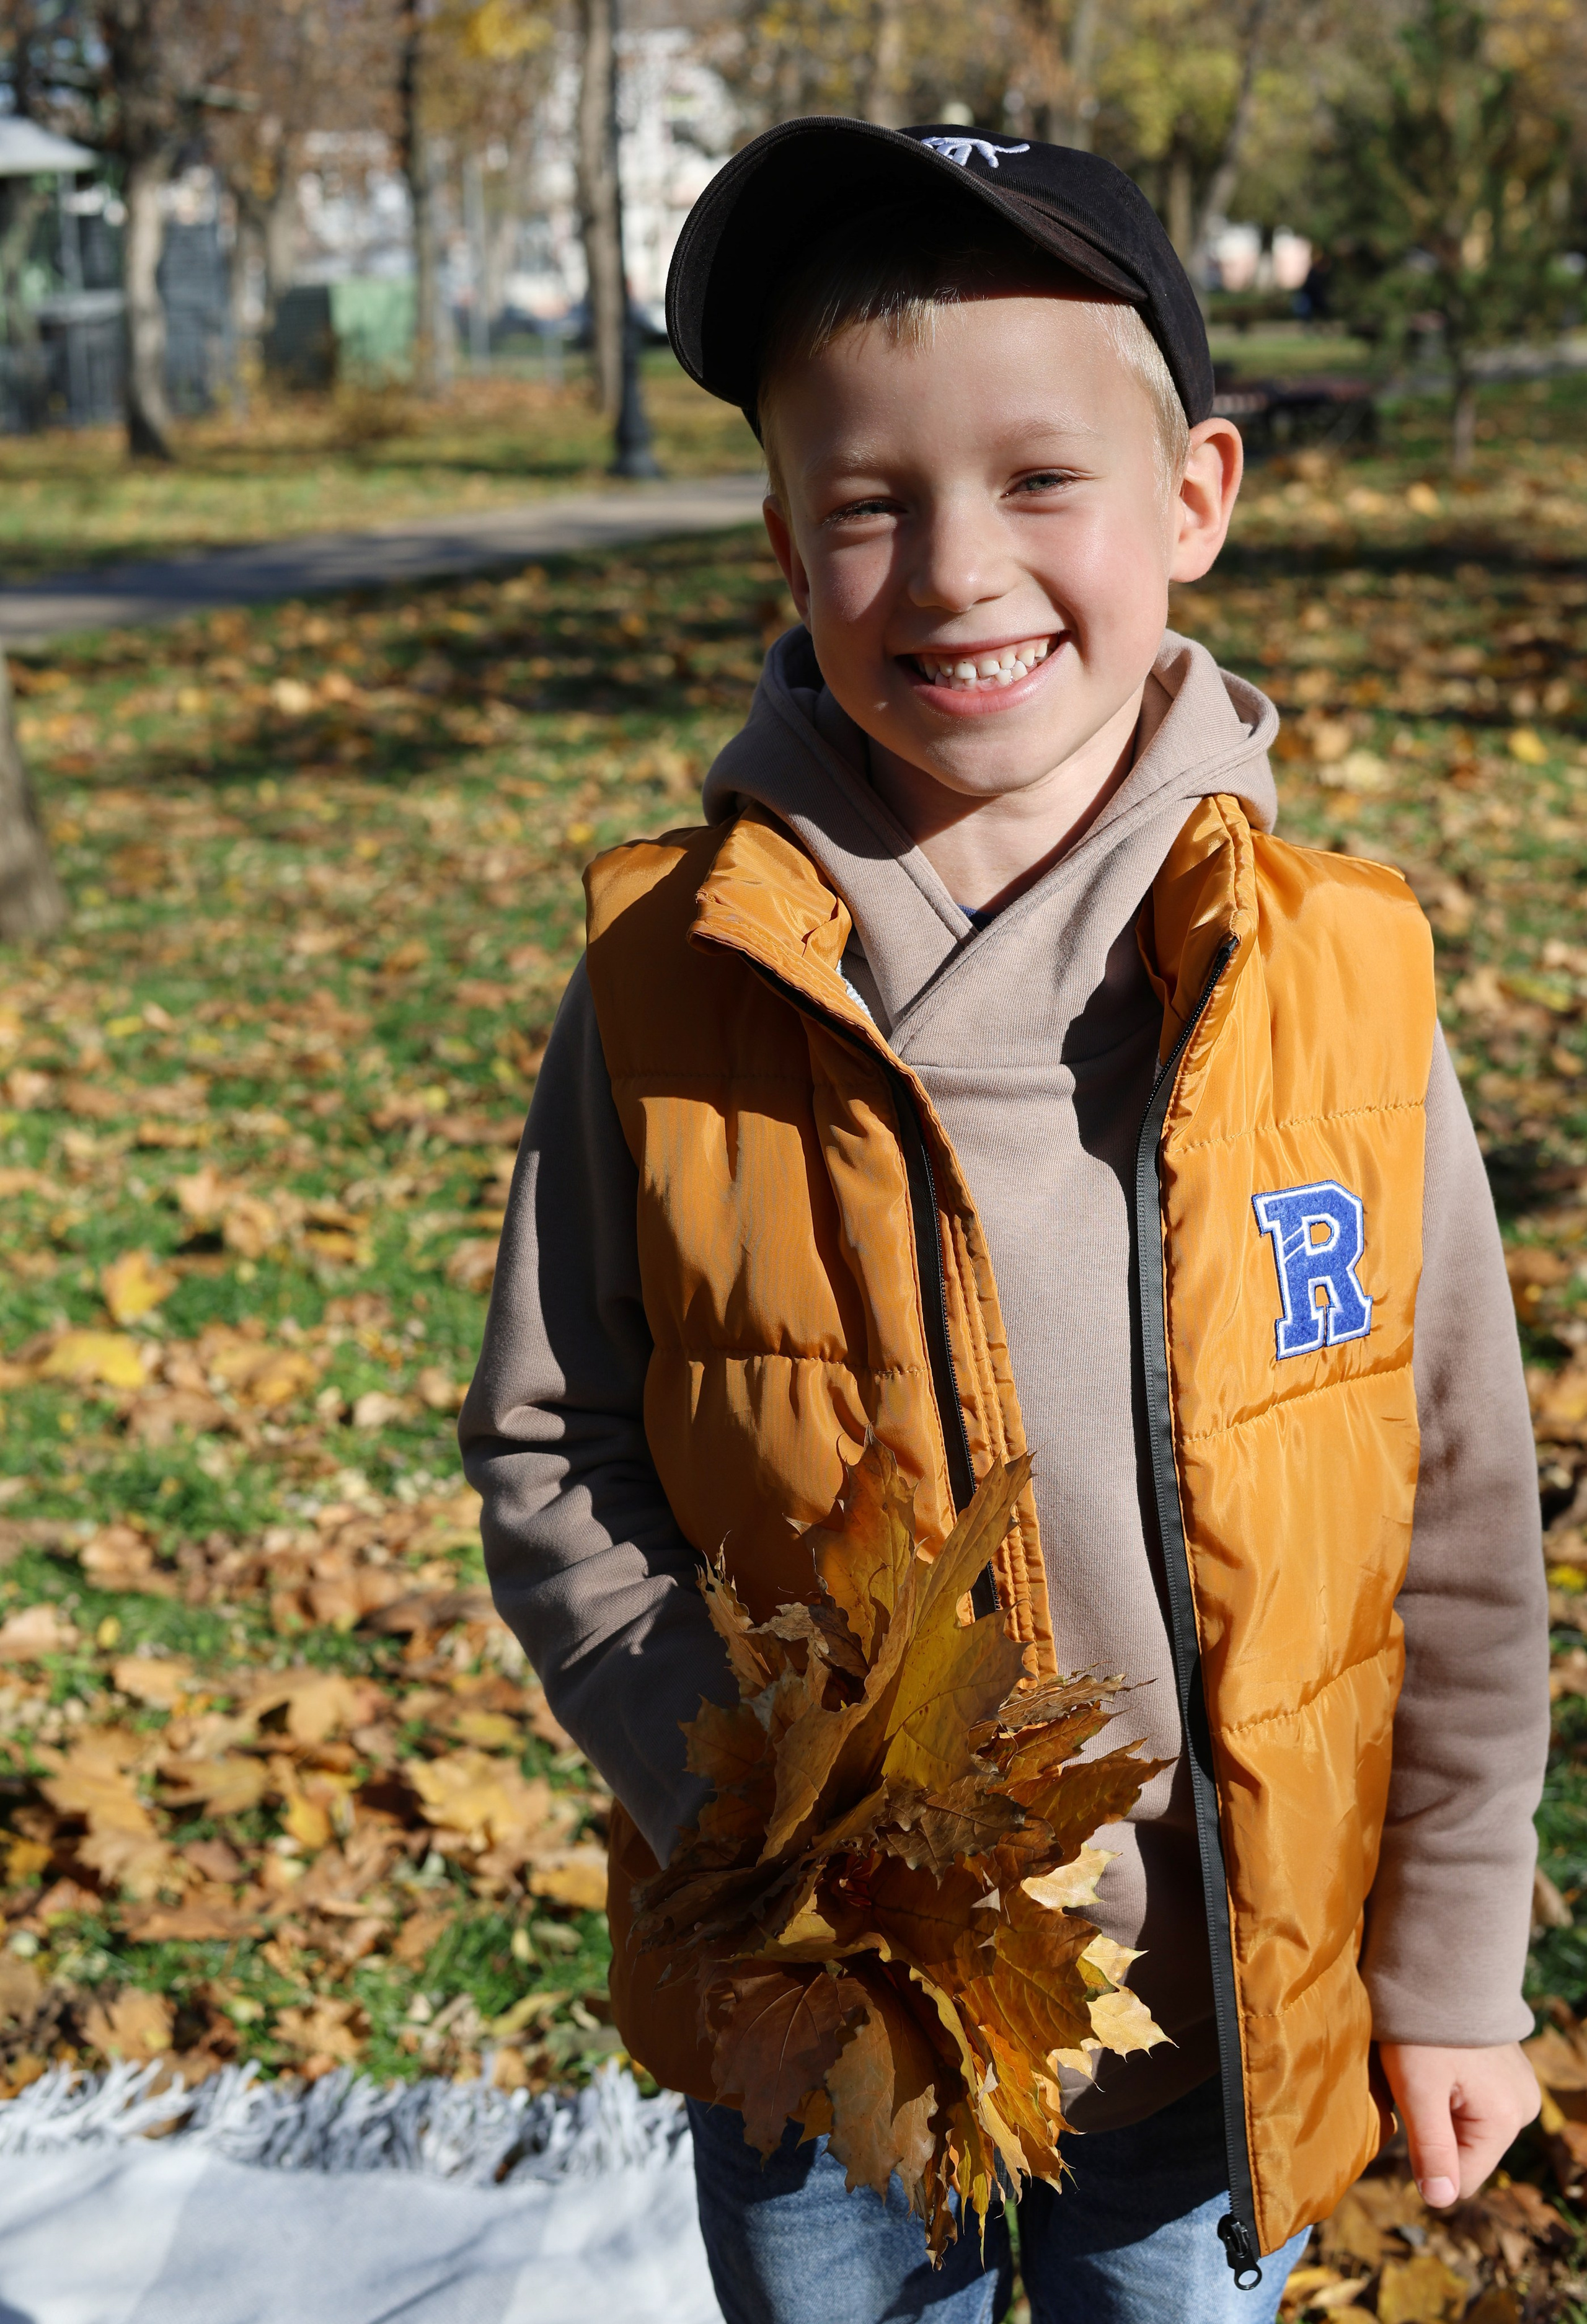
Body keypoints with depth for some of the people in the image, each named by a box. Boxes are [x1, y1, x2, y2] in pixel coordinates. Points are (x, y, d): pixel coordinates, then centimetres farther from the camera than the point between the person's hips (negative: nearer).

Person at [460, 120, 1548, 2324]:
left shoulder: (1330, 977, -11)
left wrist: (1456, 1967, 1)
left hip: (1229, 2010, 0)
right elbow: (551, 1465, -4)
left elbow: (1464, 1516, -3)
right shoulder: (671, 981, -12)